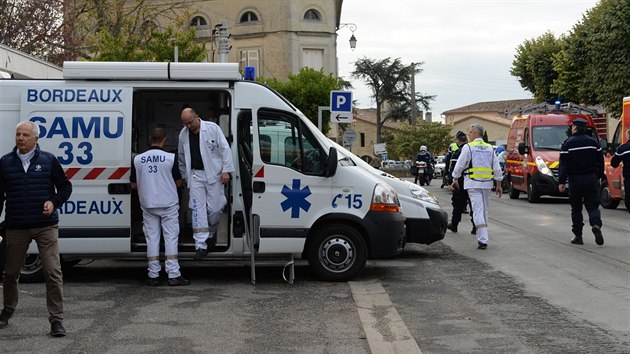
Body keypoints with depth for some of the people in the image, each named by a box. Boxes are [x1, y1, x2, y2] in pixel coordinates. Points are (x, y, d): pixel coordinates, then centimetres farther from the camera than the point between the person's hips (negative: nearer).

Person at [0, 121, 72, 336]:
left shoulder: (49, 160, 3)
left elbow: (65, 186, 9)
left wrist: (54, 202, -8)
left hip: (46, 226, -2)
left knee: (53, 273, -7)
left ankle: (56, 319, -1)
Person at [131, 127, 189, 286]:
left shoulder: (138, 159, -2)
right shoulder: (170, 158, -10)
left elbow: (133, 185, 4)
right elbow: (178, 182, -2)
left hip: (148, 205, 2)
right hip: (168, 204, -2)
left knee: (152, 238, 7)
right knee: (170, 237, 2)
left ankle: (153, 276, 8)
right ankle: (173, 275, -1)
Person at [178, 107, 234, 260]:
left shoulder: (212, 128, -7)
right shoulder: (183, 134, 5)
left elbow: (225, 149, -5)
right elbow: (182, 157, 17)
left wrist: (226, 170, -9)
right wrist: (185, 177, 18)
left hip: (213, 174, -3)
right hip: (195, 175, 3)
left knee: (214, 208, 0)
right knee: (198, 209, -4)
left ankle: (211, 233, 31)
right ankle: (201, 246, -5)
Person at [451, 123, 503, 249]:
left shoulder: (468, 147, -5)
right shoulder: (489, 148, 12)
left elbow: (459, 165, -3)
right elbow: (497, 168, 12)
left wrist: (455, 180, 10)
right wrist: (498, 185, 16)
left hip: (473, 183, -5)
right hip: (486, 183, 5)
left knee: (477, 210, -9)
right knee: (484, 209, 17)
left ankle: (482, 240, -16)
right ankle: (483, 237, 28)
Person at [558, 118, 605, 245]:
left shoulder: (568, 144, -5)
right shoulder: (593, 142, 7)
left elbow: (563, 165, -9)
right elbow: (600, 162, 11)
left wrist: (561, 182, -8)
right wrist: (599, 176, 21)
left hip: (575, 180, -2)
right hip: (591, 179, 2)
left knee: (576, 208, 7)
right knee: (592, 205, 5)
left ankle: (578, 236, 9)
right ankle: (596, 224, -23)